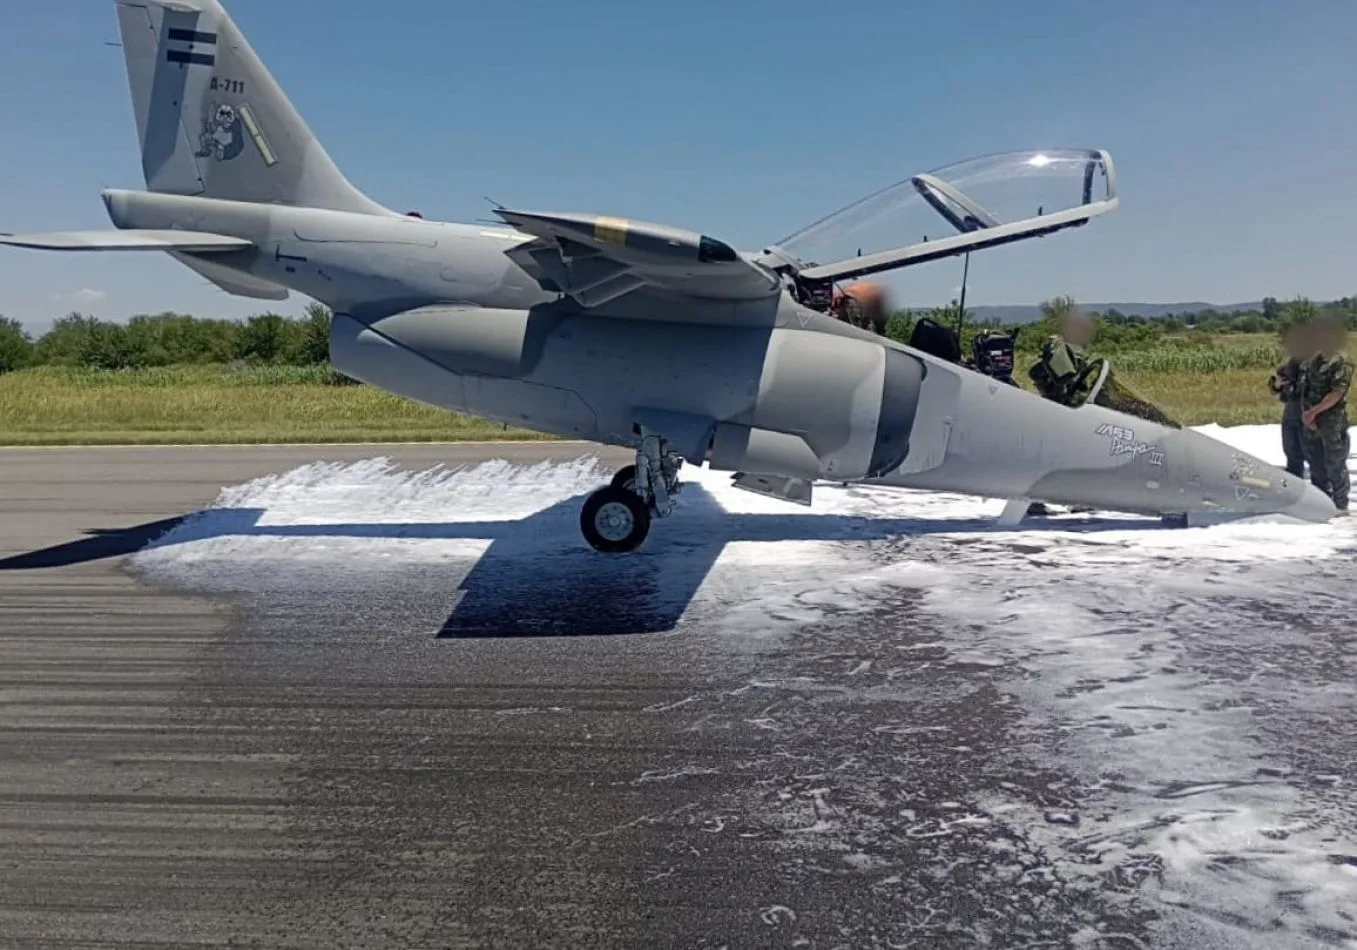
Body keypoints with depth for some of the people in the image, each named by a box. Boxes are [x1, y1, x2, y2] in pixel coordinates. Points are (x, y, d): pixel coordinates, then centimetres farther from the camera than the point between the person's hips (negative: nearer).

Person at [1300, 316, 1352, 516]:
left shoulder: (1342, 362, -12)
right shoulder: (1314, 360, 10)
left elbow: (1337, 393, -19)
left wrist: (1314, 411, -18)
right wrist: (1305, 412, -4)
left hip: (1333, 423, -7)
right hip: (1311, 424, 7)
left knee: (1335, 465, 1)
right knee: (1316, 464, 15)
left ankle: (1340, 506, 11)